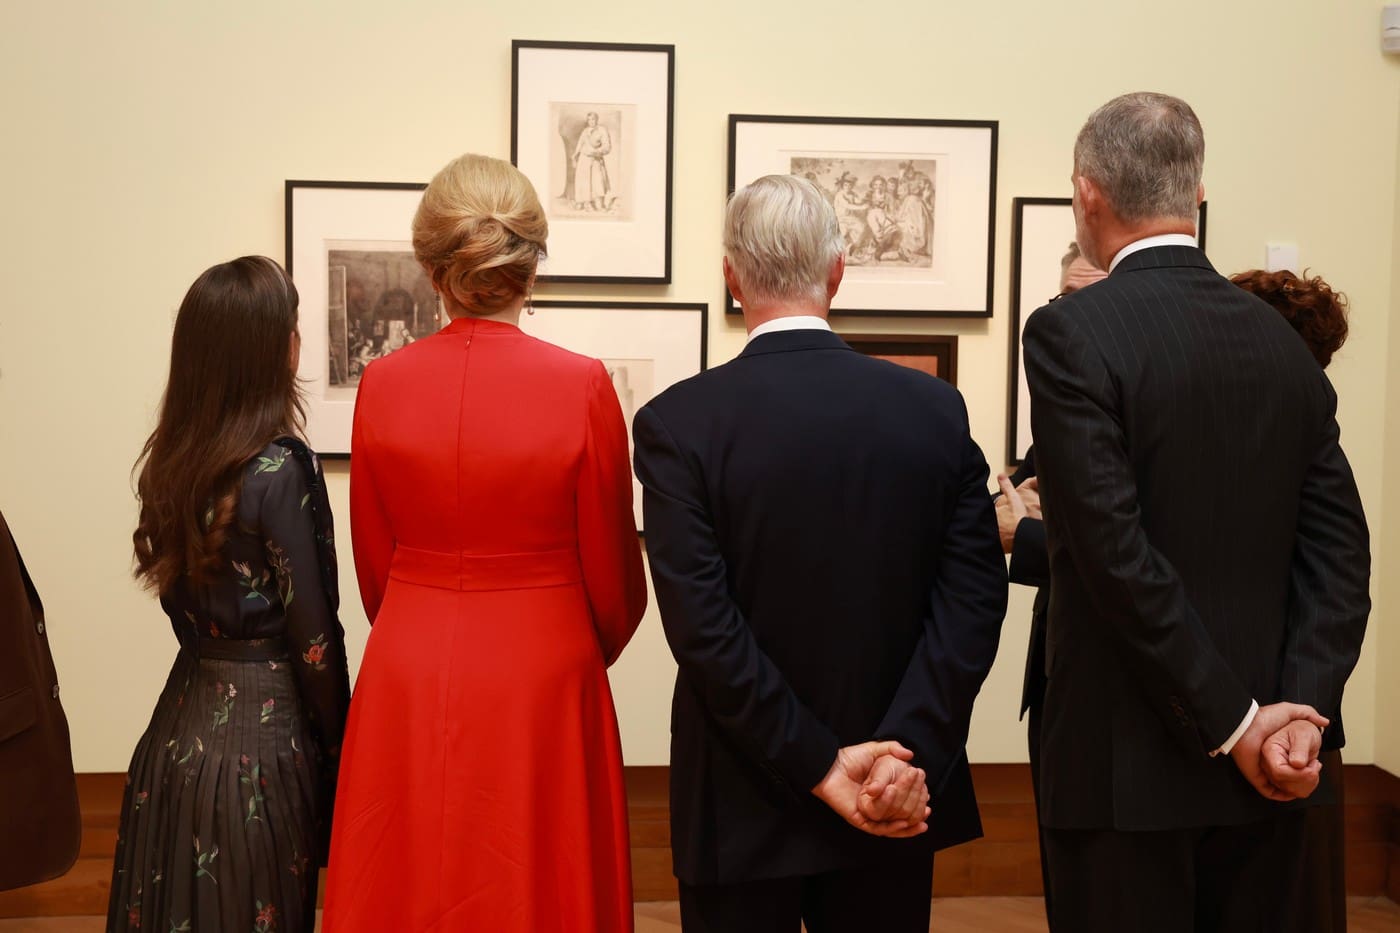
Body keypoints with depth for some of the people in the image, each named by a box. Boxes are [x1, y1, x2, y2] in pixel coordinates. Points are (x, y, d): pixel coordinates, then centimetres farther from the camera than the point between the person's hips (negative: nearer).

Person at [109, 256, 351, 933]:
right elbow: (312, 638, -15)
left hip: (177, 729, 7)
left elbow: (181, 604, 8)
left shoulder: (169, 459, 1)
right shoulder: (279, 470, -18)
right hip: (261, 737, -6)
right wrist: (338, 751, -4)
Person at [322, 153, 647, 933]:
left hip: (409, 684, 3)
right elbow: (613, 573, -4)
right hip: (541, 684, -2)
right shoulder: (582, 385, -13)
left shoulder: (383, 385, -6)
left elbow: (375, 565, 5)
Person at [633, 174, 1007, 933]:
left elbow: (702, 627, -18)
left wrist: (823, 771, -14)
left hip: (744, 810, -2)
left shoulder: (677, 422, -13)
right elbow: (974, 600, -10)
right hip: (901, 805, 3)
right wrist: (906, 755, -14)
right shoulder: (936, 408, -4)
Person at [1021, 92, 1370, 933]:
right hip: (1263, 772, 6)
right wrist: (1300, 713, -5)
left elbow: (1117, 555, -19)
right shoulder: (1281, 338, 5)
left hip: (1129, 765, -5)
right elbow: (1339, 555, 1)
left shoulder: (1070, 332, -12)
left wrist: (1236, 725, -12)